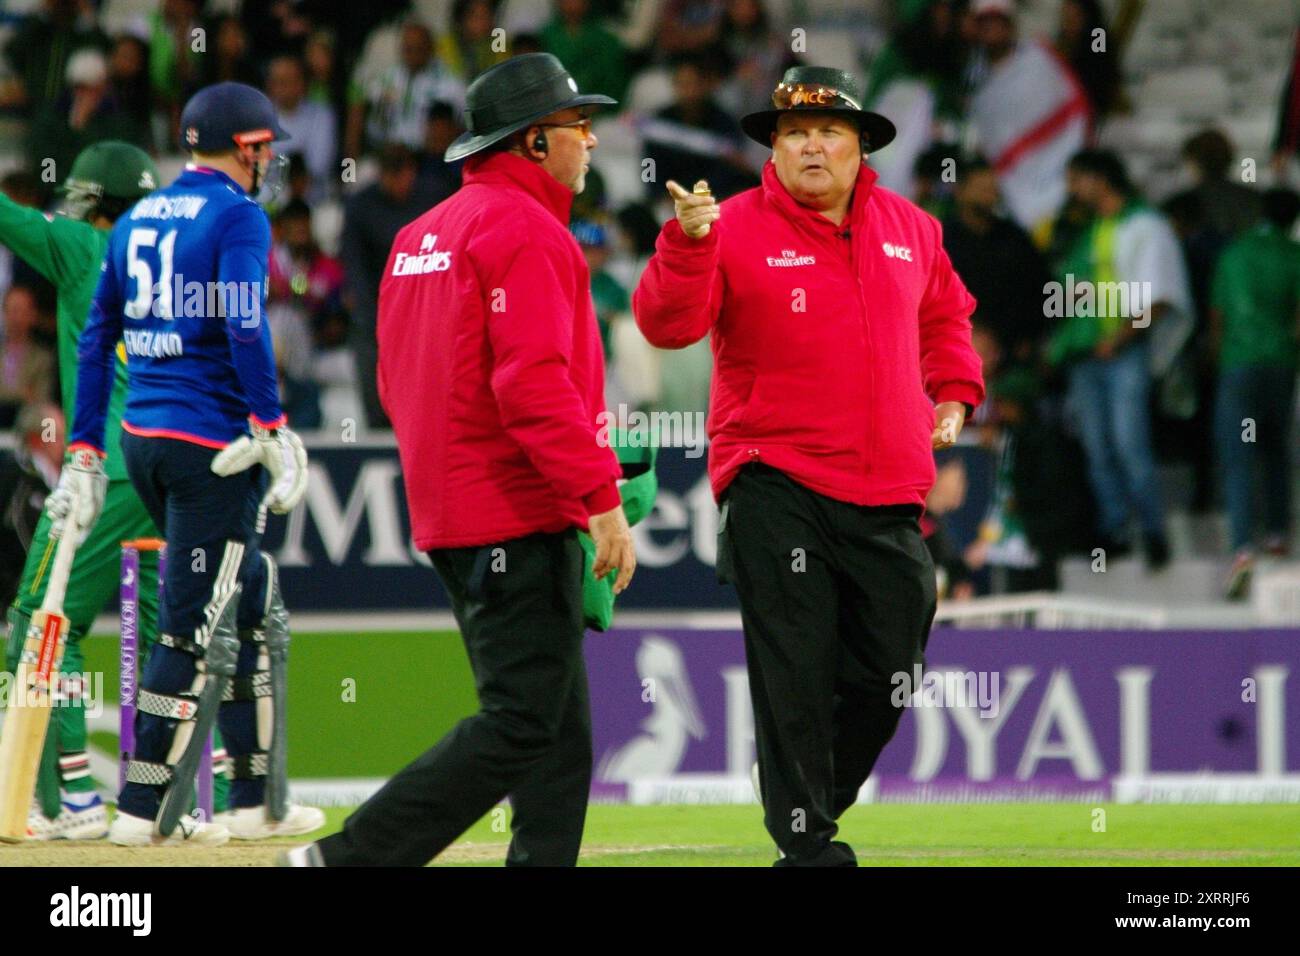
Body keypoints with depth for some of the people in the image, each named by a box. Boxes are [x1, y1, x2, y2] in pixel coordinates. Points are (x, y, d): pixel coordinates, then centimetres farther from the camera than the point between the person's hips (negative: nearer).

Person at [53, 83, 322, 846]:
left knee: (256, 614, 17)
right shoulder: (238, 216, -6)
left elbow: (97, 338, 17)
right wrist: (271, 428, -21)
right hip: (212, 442, -8)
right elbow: (244, 324, -20)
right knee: (198, 626, -4)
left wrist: (86, 453, 18)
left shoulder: (137, 220, 16)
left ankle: (261, 799, 17)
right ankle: (145, 810, -5)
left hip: (142, 440, 8)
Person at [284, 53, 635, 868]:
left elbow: (398, 384, 20)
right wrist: (602, 497, -23)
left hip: (449, 516, 10)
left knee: (560, 736, 11)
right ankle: (348, 861, -13)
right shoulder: (523, 229, -12)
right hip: (521, 522, -10)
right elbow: (534, 381, -22)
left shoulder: (422, 235, 17)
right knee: (524, 723, -9)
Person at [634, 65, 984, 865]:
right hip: (778, 490, -5)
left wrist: (953, 393, 16)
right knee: (796, 674, -7)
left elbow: (945, 313, 30)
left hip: (888, 497, 5)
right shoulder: (736, 229, -4)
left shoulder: (910, 230, 12)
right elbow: (667, 323, -16)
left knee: (886, 674, 9)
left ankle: (818, 808, 29)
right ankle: (806, 846, 1)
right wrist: (688, 242, -32)